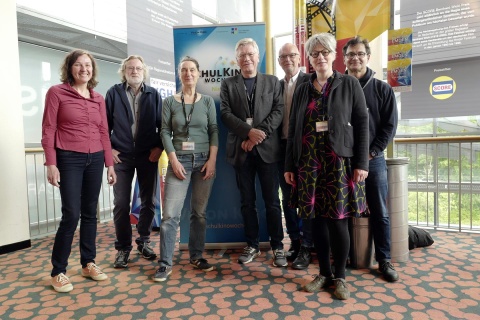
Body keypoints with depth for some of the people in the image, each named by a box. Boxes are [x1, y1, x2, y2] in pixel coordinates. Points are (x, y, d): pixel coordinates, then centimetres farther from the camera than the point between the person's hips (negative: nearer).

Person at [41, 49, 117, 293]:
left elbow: (104, 133, 11)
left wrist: (110, 163, 8)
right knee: (71, 214, -6)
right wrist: (51, 163, -11)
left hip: (95, 160, 4)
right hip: (69, 160, -4)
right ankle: (58, 271, 10)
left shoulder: (99, 99, 11)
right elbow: (48, 130, -4)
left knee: (90, 213, 9)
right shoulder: (56, 92, -1)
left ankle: (88, 263, 22)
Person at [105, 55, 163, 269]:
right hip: (121, 155, -1)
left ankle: (144, 241, 25)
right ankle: (123, 247, 15)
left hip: (148, 155, 1)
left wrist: (159, 147, -6)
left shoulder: (153, 94, 6)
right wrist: (108, 148, -4)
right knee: (121, 204, 1)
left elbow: (162, 124, 5)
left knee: (148, 201, 8)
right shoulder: (114, 93, 4)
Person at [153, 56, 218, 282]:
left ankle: (196, 256, 21)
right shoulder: (170, 101, 5)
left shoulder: (207, 101, 8)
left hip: (204, 160, 1)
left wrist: (212, 159, -8)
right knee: (170, 213, -6)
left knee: (200, 212, 7)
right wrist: (174, 160, -10)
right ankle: (165, 263, 4)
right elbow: (165, 132, 0)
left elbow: (214, 131, 3)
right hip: (179, 160, -1)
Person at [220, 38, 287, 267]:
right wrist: (249, 132, -15)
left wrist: (260, 134, -13)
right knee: (247, 201, 8)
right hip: (241, 150, 1)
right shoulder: (228, 84, 10)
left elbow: (278, 111, -1)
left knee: (272, 201, 3)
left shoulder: (272, 82, 10)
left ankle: (277, 246, 16)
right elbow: (226, 114, -1)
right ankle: (252, 245, 21)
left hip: (267, 148, -1)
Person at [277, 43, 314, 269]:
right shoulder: (277, 85, 13)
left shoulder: (310, 81, -3)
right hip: (283, 147, 5)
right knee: (287, 198, 11)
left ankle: (306, 247, 13)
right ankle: (295, 241, 25)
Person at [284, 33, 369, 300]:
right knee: (317, 218, 7)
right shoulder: (302, 91, 13)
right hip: (309, 163, 3)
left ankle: (340, 276, 17)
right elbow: (294, 130, 12)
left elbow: (362, 124, -1)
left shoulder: (349, 84, 4)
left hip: (340, 162, -3)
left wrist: (361, 163, -9)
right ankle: (324, 273, 22)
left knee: (338, 220, -2)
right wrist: (289, 166, 8)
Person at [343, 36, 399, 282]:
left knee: (380, 213, 5)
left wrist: (372, 152, -9)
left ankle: (384, 259, 18)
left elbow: (390, 125, 1)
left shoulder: (382, 89, 6)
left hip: (373, 159, 0)